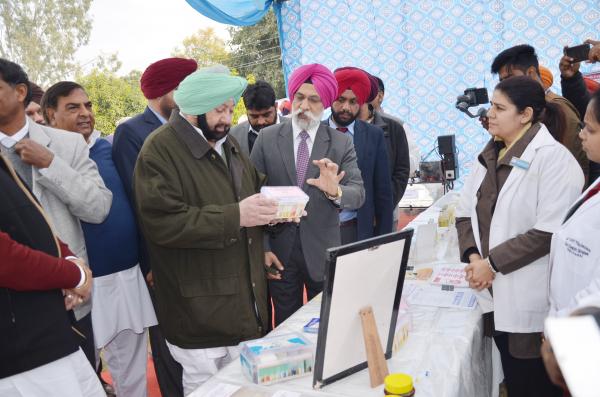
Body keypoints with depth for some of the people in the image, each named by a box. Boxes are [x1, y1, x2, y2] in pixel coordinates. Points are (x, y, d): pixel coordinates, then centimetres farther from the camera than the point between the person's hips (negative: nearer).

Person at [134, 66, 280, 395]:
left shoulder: (227, 142, 13)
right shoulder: (160, 150, -14)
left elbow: (252, 189, 23)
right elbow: (162, 222, -26)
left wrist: (273, 205, -1)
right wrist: (235, 216, -27)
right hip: (199, 311, -7)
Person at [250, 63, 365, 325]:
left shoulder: (342, 144, -2)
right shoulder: (267, 139, -1)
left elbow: (358, 195, -9)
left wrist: (336, 191, -32)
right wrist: (263, 248, -8)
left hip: (323, 253, 0)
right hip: (279, 252, 0)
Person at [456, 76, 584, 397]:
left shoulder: (552, 158, -14)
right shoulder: (490, 154, 8)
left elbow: (549, 232, -21)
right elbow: (465, 211, 7)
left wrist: (492, 262, -18)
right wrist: (473, 256, -9)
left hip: (530, 299, -6)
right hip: (495, 291, 7)